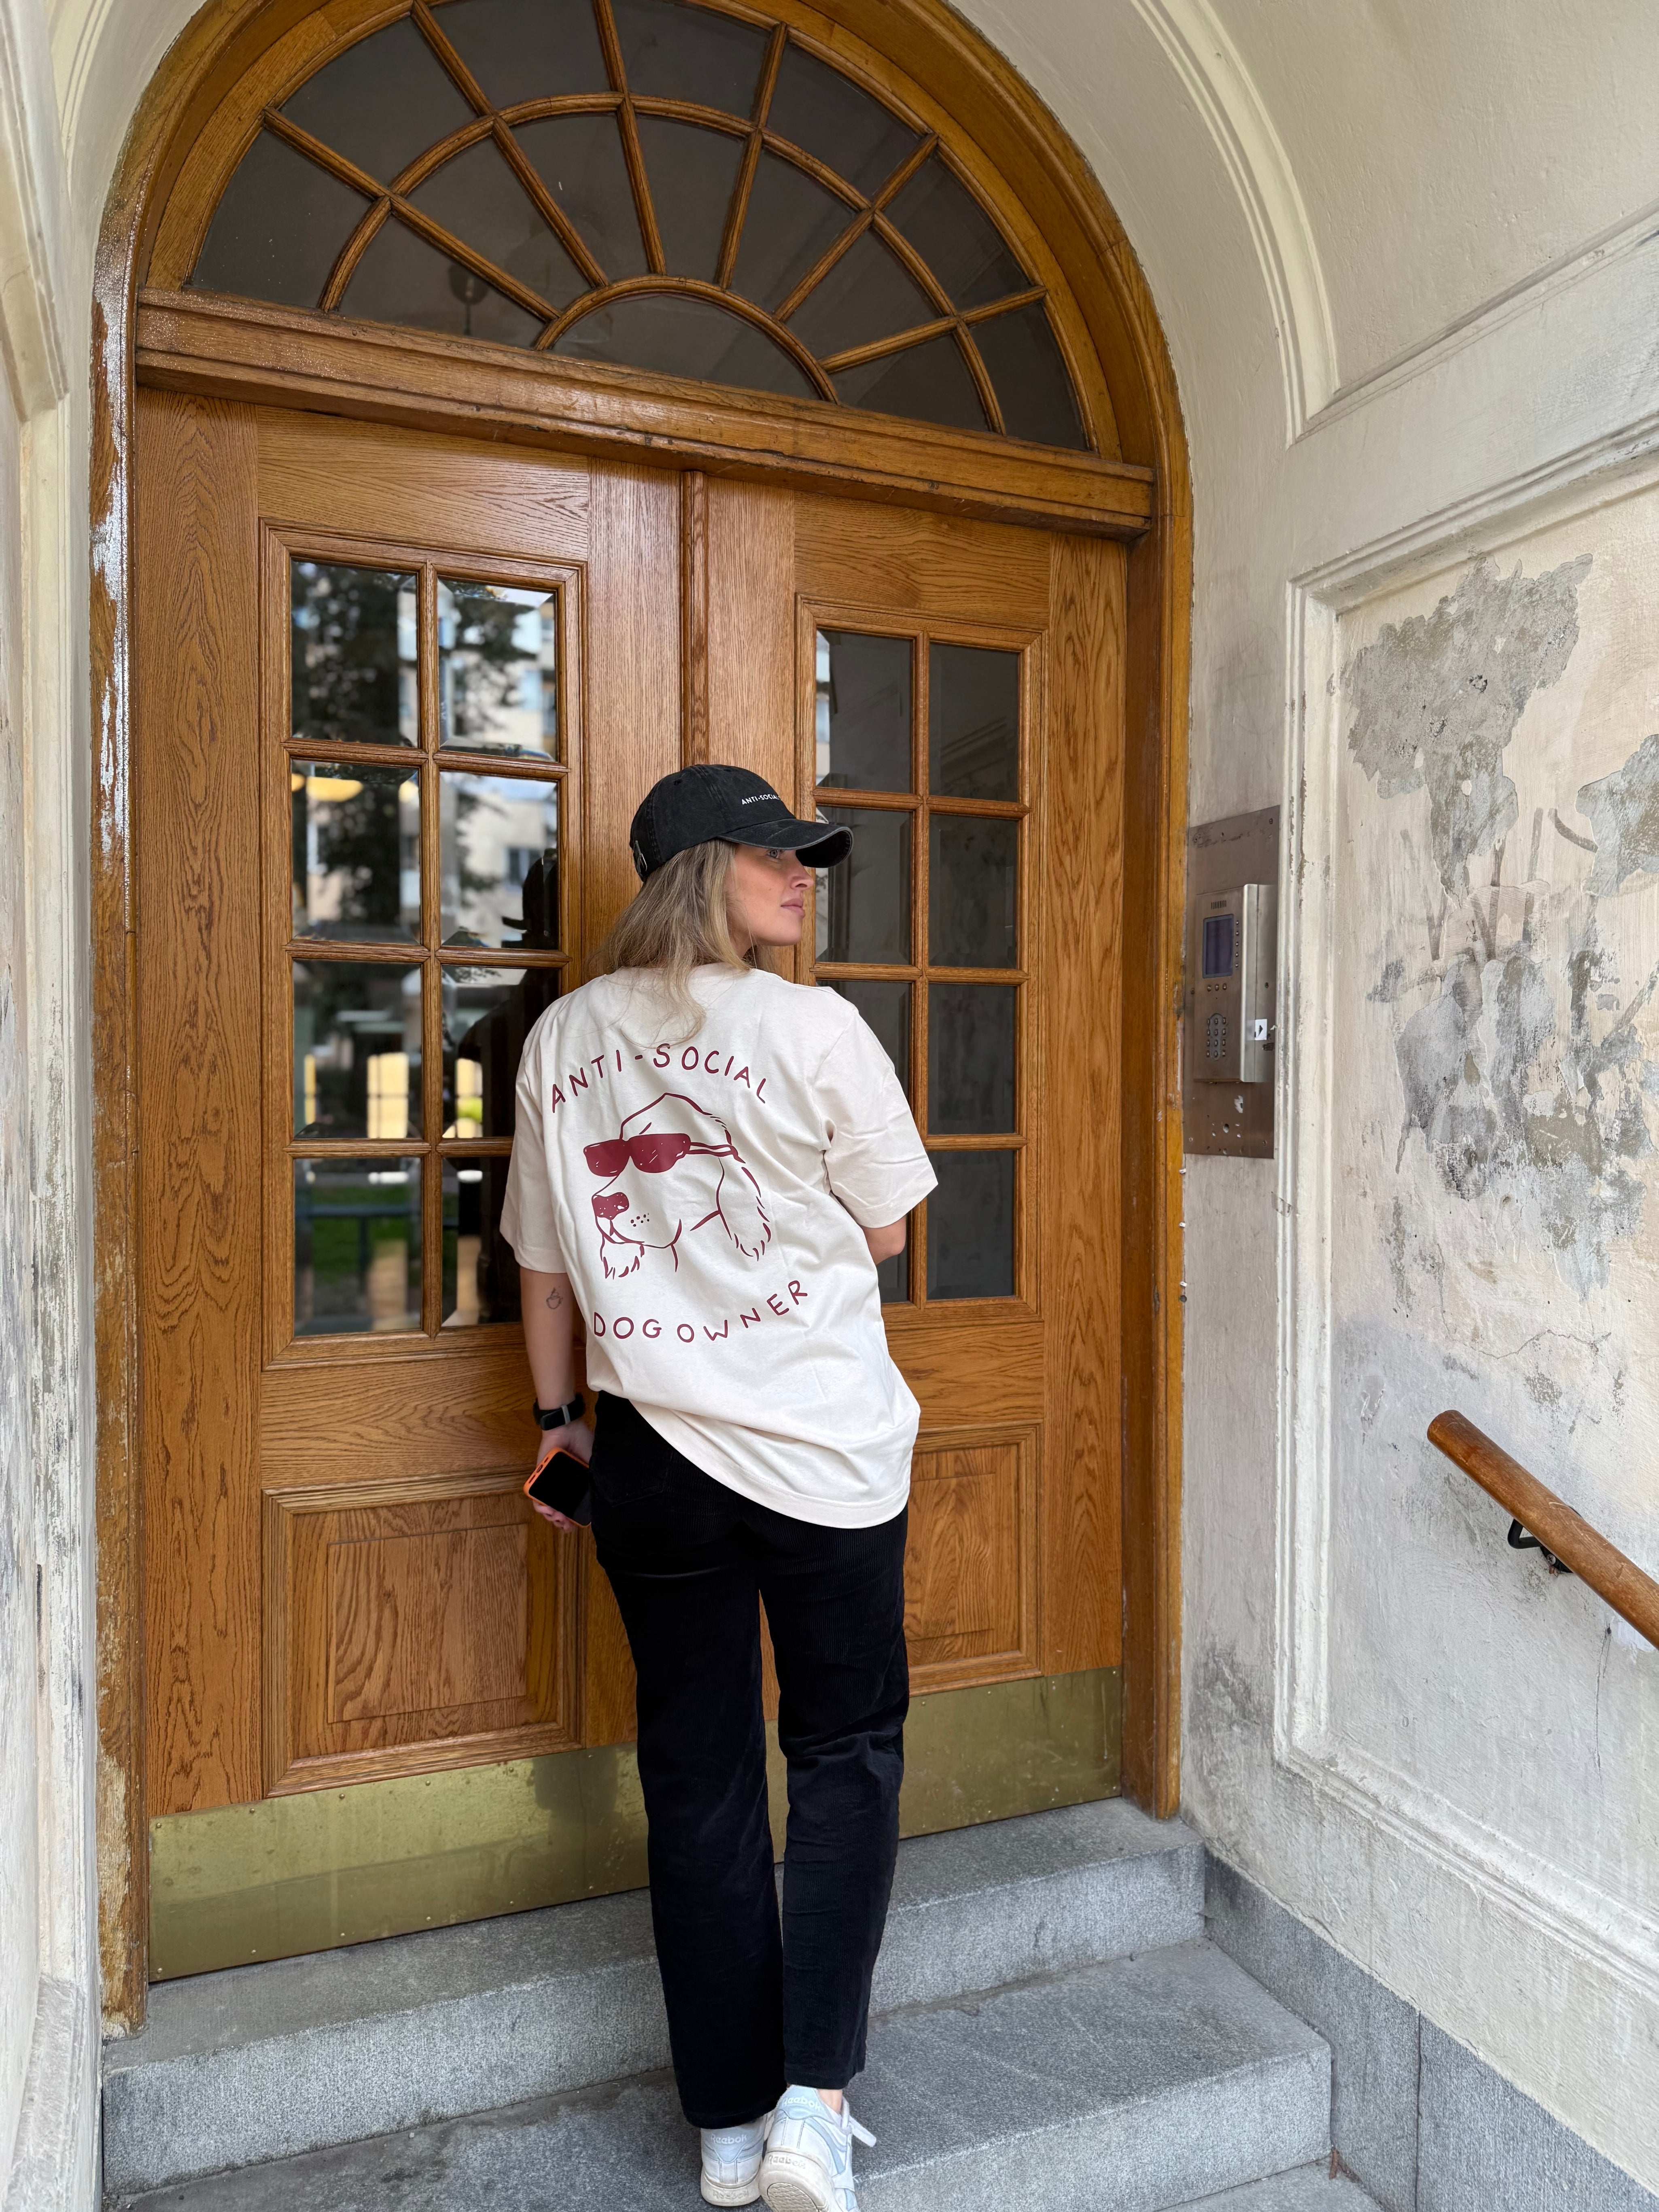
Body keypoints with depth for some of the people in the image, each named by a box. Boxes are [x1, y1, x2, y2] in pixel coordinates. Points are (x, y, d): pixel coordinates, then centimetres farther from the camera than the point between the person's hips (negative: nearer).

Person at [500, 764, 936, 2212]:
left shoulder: (563, 1039, 2)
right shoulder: (814, 1029, -11)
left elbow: (546, 1262, 9)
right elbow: (886, 1231, -1)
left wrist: (560, 1415, 20)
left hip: (653, 1453, 4)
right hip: (824, 1444, -3)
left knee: (698, 1781, 15)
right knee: (848, 1753, 16)